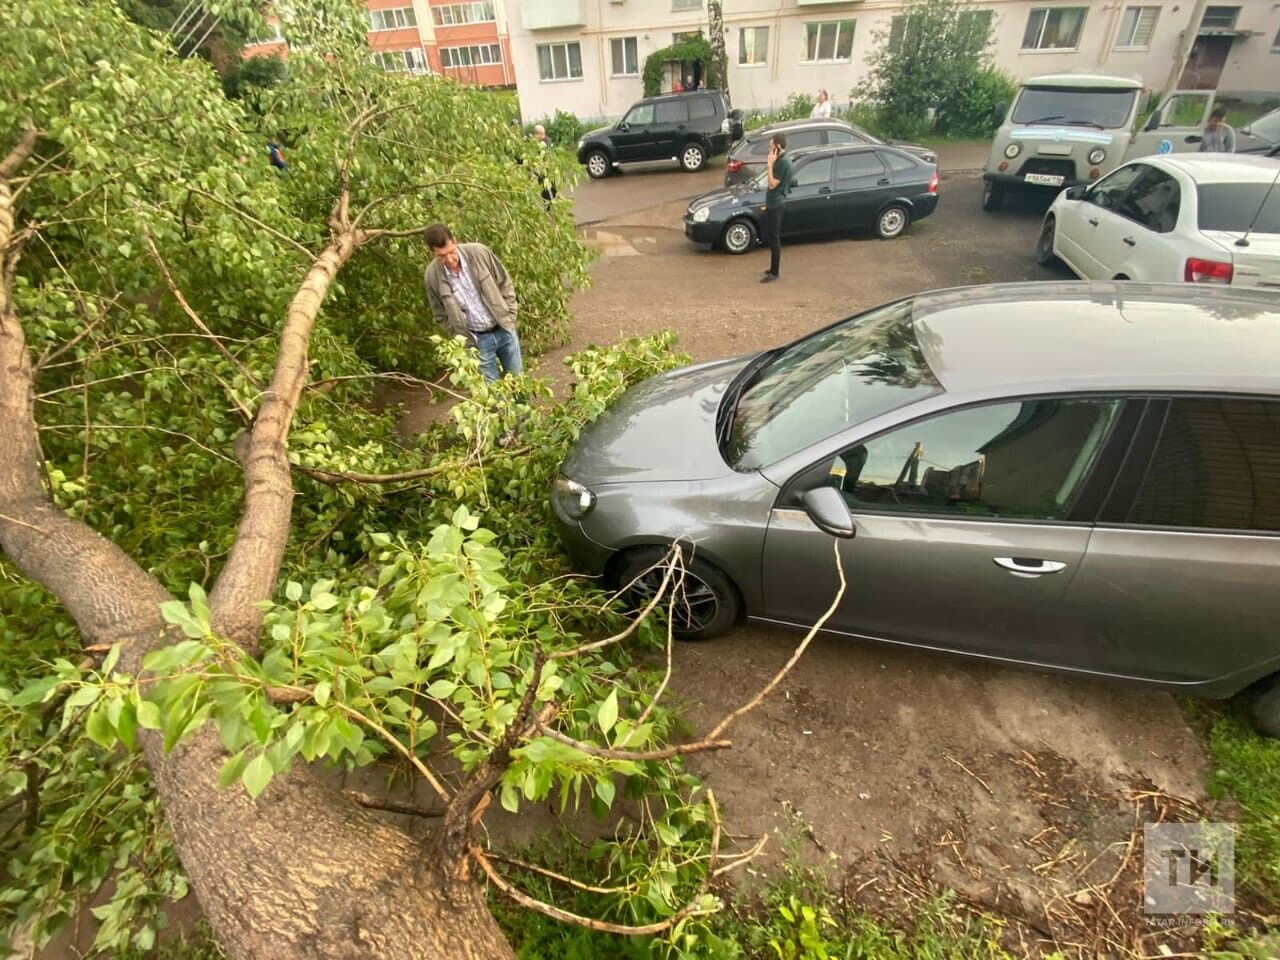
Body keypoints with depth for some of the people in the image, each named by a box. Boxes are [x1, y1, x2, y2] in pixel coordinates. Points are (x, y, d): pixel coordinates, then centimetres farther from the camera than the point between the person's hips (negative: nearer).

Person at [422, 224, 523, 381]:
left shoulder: (478, 252, -15)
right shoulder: (432, 277, -15)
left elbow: (505, 283, -1)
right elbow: (441, 316, -1)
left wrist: (509, 316, -3)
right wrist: (465, 339, -7)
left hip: (503, 329, 1)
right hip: (478, 340, -1)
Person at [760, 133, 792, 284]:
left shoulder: (783, 162, -19)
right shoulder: (782, 160, 13)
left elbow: (772, 184, -21)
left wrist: (770, 164, -19)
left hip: (776, 205, -10)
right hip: (774, 204, 10)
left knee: (774, 239, -5)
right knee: (773, 238, 15)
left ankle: (774, 273, 0)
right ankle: (772, 269, 24)